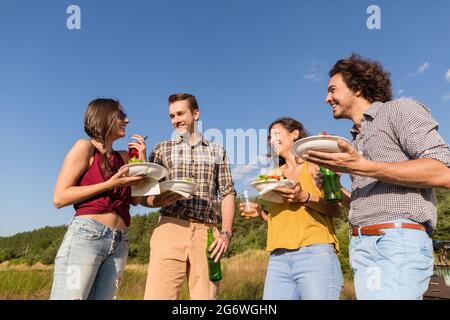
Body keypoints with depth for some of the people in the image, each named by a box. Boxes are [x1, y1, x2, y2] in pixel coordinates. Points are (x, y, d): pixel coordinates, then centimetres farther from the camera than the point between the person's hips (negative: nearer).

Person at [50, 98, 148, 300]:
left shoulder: (123, 157, 18)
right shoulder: (85, 147, 2)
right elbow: (59, 198, -5)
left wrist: (142, 159, 9)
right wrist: (109, 184, -11)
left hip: (119, 243, 6)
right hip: (86, 235, -5)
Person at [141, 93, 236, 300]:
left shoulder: (217, 151, 16)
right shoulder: (162, 149, 13)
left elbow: (227, 193, 10)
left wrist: (226, 233, -2)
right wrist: (159, 200, -14)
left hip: (207, 234, 1)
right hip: (171, 229, 0)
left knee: (206, 296, -1)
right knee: (159, 295, -9)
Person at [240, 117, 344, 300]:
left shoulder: (314, 166, 4)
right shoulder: (274, 174, 18)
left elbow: (336, 209, -5)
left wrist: (305, 197, -18)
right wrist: (259, 212, 4)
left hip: (315, 252, -4)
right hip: (278, 258, 5)